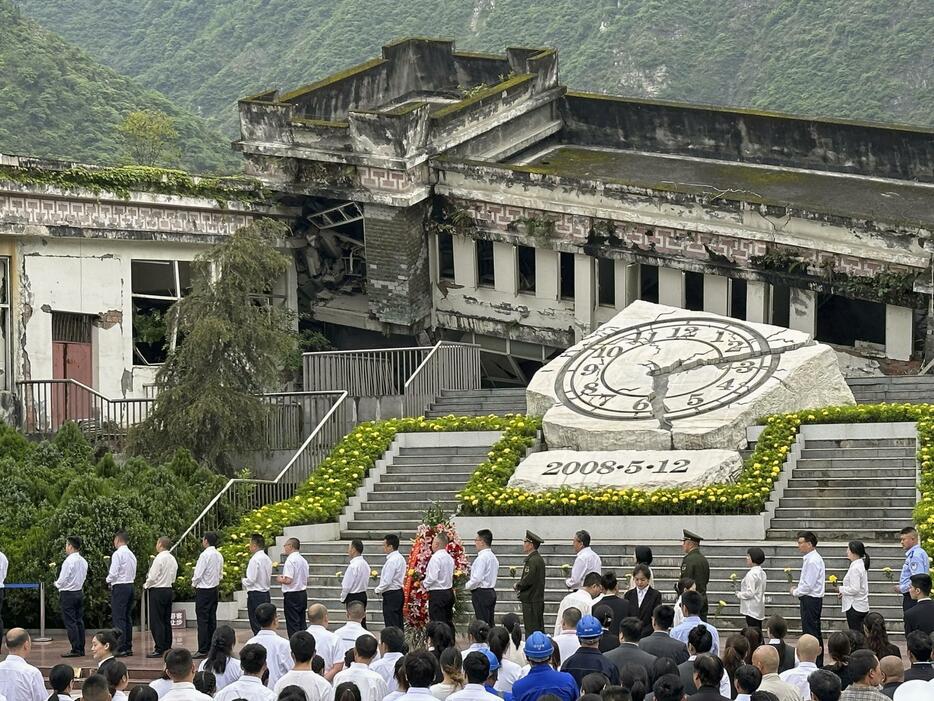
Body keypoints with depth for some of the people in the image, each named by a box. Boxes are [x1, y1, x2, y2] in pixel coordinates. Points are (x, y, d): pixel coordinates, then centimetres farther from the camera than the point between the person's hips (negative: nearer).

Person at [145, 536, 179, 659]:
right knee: (166, 621, 13)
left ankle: (159, 649, -9)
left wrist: (146, 585, 1)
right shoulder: (172, 559, 10)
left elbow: (153, 577, -17)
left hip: (157, 591, -8)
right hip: (168, 589, 8)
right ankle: (167, 647, 16)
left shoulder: (160, 558, -16)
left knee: (156, 621, -6)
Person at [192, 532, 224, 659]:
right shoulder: (219, 556, 8)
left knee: (202, 621, -6)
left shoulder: (205, 555, -17)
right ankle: (212, 647, 14)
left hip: (203, 590, -8)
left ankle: (203, 650, -8)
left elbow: (198, 573, -16)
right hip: (214, 589, 8)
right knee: (212, 620, 12)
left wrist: (194, 583, 1)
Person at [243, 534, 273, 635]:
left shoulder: (255, 559, -16)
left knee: (256, 626, -5)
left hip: (255, 595, -8)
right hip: (266, 594, 8)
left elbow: (251, 580, -19)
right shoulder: (267, 559, 10)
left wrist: (243, 580, 2)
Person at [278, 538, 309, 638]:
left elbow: (288, 580, -23)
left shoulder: (290, 560, -16)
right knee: (301, 623, 12)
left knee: (293, 625, -4)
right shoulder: (303, 560, 11)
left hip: (292, 596, -8)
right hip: (303, 593, 8)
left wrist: (280, 580, -3)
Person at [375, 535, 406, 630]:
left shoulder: (392, 561, -19)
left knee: (391, 626, -8)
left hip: (391, 596, -10)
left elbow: (387, 581, -21)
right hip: (399, 592, 10)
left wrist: (378, 590, -5)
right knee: (399, 625, 12)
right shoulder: (400, 558, 11)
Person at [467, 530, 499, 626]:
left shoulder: (482, 558, -16)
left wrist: (467, 586, -4)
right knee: (490, 624, 9)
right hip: (491, 592, 9)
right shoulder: (493, 558, 13)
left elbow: (477, 578, -22)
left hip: (481, 593, -9)